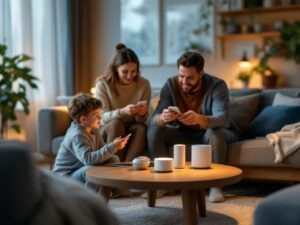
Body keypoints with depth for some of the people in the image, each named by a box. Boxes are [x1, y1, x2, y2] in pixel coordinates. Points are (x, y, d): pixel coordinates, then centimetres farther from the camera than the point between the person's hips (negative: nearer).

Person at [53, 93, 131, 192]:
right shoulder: (77, 136, -27)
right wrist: (112, 147, -41)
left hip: (80, 170, 10)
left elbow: (101, 150, 5)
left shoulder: (94, 130, 3)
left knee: (114, 160, 2)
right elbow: (88, 159, -40)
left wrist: (114, 146, -17)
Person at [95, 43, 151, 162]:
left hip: (132, 132, 1)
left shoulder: (144, 84, -6)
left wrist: (141, 114, -29)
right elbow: (103, 116, -18)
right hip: (107, 131, -1)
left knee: (141, 128, -30)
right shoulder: (103, 84, -11)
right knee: (116, 123, -32)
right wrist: (122, 112, -38)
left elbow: (142, 120, -4)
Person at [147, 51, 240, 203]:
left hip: (208, 132, -3)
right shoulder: (170, 85, -14)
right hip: (182, 134, 3)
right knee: (154, 130, -20)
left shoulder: (217, 85, -22)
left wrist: (199, 119, -58)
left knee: (215, 133, -36)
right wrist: (162, 118, -48)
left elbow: (222, 119, -37)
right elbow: (154, 118, -22)